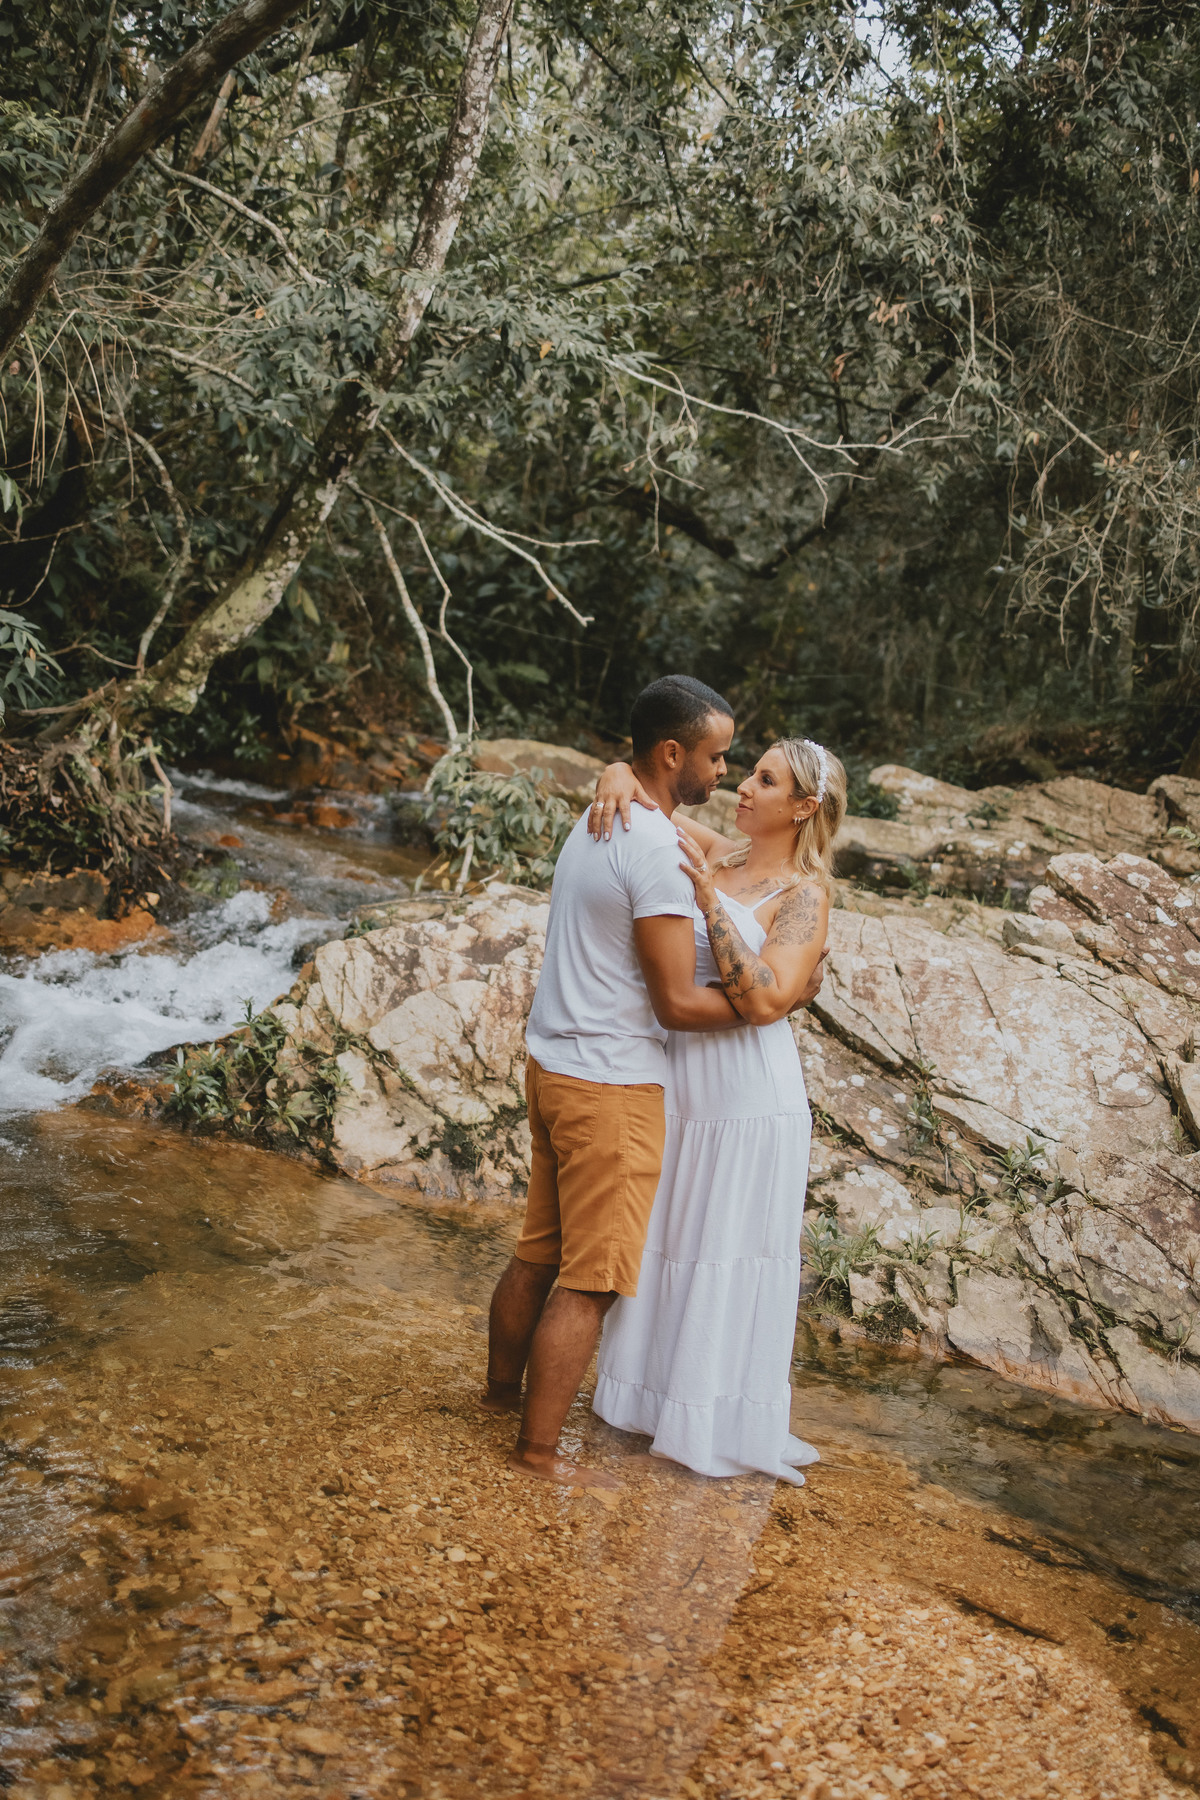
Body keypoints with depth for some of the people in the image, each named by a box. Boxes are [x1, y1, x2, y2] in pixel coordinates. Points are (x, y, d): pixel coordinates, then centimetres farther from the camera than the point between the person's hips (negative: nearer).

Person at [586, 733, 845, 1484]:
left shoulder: (805, 896, -12)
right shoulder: (714, 854, 5)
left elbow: (765, 1000, -25)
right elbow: (645, 785, 8)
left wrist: (709, 899, -26)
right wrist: (619, 777, -16)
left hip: (747, 1090, -7)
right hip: (679, 1078, 7)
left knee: (732, 1252, 5)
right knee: (664, 1239, 18)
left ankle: (723, 1421, 20)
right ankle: (661, 1388, 35)